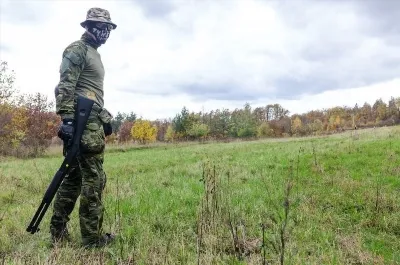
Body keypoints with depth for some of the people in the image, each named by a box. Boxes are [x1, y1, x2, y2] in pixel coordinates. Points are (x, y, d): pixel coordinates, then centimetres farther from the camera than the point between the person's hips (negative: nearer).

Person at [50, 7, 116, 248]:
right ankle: (92, 238, 1)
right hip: (84, 121, -10)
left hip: (92, 120, 10)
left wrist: (105, 118, 24)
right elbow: (65, 87, -16)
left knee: (75, 176, 12)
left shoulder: (94, 54, 25)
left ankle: (58, 231, 21)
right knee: (94, 179, -8)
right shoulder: (77, 50, -5)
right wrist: (67, 119, -24)